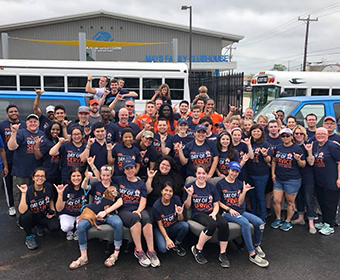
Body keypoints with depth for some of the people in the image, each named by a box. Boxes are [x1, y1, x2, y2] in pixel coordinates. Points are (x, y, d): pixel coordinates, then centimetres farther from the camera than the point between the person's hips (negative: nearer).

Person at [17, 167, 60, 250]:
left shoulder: (48, 187, -9)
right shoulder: (28, 191, -22)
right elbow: (22, 211, -33)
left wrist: (52, 210, -4)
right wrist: (24, 193, -37)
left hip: (44, 216, 3)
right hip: (30, 219, -3)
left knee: (55, 227, -24)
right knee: (27, 213, -36)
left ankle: (40, 226, 13)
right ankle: (29, 237, -9)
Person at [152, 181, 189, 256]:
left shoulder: (176, 199, -12)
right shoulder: (156, 206, -19)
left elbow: (180, 220, -7)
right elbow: (160, 225, -11)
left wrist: (179, 214, -30)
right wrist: (167, 239, -21)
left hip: (173, 227, 3)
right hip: (161, 229, -3)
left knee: (185, 225, -29)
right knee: (163, 249, -28)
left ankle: (176, 245, -3)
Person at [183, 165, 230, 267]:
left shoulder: (211, 187, 13)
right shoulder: (190, 187, 4)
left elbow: (216, 205, 13)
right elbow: (187, 206, 4)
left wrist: (214, 213, -8)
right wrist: (189, 195, -13)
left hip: (211, 213, 4)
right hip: (198, 214, -3)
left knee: (224, 224, -29)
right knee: (212, 224, -35)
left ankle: (222, 254, -15)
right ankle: (197, 249, -14)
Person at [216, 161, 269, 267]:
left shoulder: (239, 184, 14)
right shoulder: (220, 184, 0)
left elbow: (240, 202, 7)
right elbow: (218, 202, 0)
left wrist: (244, 191, -7)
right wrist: (229, 209, -12)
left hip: (240, 211, 6)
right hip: (227, 212, -5)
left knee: (260, 222, -17)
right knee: (245, 222, -33)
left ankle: (256, 245, 11)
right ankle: (252, 254, -27)